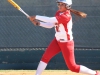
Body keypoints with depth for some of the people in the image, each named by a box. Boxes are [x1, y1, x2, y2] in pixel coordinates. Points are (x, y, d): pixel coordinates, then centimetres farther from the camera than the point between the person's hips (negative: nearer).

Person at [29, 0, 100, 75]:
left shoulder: (66, 16, -25)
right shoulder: (58, 13, 3)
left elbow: (50, 20, -32)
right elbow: (50, 25, 3)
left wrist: (36, 17, -26)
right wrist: (38, 23, -11)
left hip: (67, 43, -8)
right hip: (57, 41, 8)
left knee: (72, 67, -3)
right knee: (45, 57, -5)